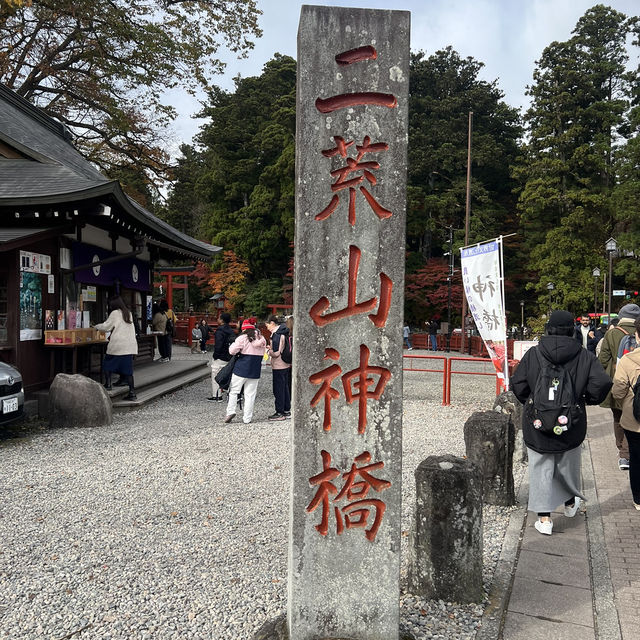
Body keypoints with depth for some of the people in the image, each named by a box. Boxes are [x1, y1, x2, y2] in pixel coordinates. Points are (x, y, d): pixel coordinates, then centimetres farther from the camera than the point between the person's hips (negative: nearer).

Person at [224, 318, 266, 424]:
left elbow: (232, 351, -11)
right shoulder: (262, 339, 9)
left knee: (234, 391, 10)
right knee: (250, 394, 6)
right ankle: (247, 418, 8)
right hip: (255, 370, 4)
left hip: (241, 369, -4)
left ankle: (231, 411, 2)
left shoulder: (242, 338, -8)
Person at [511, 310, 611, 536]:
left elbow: (517, 384, -7)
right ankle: (570, 504, 45)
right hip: (572, 424, 2)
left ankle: (544, 518, 8)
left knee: (541, 468, 7)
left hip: (537, 424, -1)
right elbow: (602, 383, -14)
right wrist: (588, 399, 6)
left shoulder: (533, 354, -7)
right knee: (568, 465, 22)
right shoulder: (584, 356, -7)